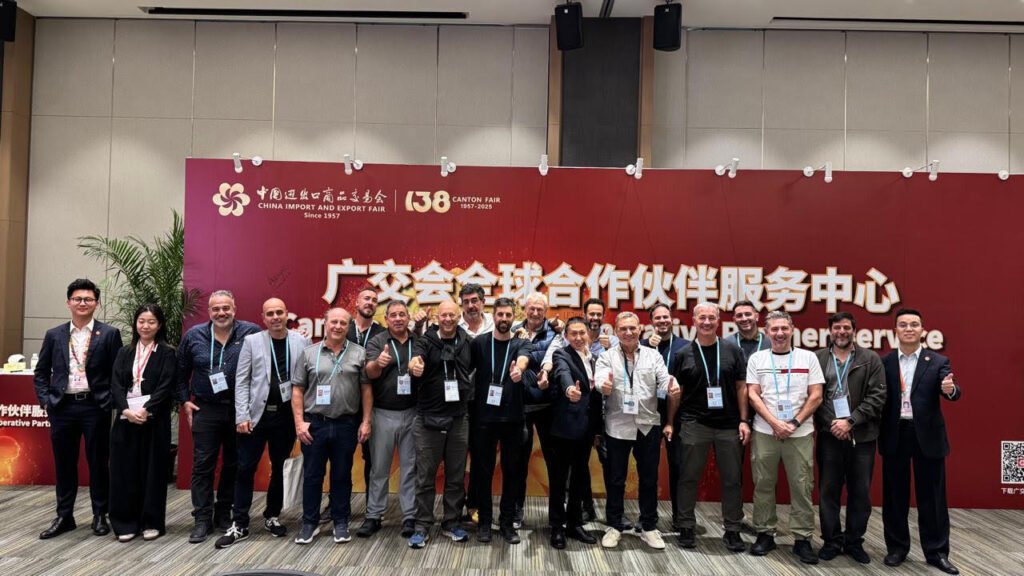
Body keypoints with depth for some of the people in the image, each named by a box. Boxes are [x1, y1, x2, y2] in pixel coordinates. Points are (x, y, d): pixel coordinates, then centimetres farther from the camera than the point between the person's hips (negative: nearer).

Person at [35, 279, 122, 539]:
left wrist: (109, 401, -7)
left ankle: (100, 516, 19)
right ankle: (64, 517, 23)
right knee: (64, 464, 11)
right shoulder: (54, 335, 7)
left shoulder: (109, 334, -1)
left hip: (95, 407, -2)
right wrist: (46, 401, 1)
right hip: (62, 407, 3)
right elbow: (41, 372, 11)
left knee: (98, 463, 6)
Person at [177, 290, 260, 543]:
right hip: (205, 409, 1)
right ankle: (203, 519, 9)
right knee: (203, 465, 1)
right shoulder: (194, 336, 3)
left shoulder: (252, 333, -7)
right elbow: (181, 371, 12)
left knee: (233, 465, 10)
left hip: (240, 410, -1)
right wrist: (184, 400, 6)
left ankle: (224, 513, 24)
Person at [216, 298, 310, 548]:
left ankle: (272, 516, 27)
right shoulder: (251, 341, 1)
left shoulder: (302, 342, 1)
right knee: (245, 469, 1)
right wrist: (242, 416, -8)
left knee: (280, 469, 11)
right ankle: (239, 524, 11)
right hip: (257, 414, -1)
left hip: (287, 415, 1)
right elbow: (241, 381, -1)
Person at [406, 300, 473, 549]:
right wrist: (414, 365, -47)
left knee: (456, 476, 11)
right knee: (425, 476, 4)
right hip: (429, 419, -3)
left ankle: (451, 523, 25)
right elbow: (417, 358, -27)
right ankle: (422, 526, 15)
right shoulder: (426, 341, -6)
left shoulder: (467, 342, 4)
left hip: (458, 419, 3)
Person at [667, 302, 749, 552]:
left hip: (729, 425, 1)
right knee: (688, 478, 6)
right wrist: (670, 423, 3)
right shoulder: (684, 354, 3)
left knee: (732, 479, 7)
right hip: (694, 424, 0)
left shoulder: (732, 350, 3)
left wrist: (744, 420, -2)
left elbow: (741, 387, 4)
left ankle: (732, 530, 20)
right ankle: (686, 527, 18)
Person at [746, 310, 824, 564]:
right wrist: (775, 423, -9)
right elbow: (752, 395, 1)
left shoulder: (808, 357, 3)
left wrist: (795, 423, -7)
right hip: (764, 432, 1)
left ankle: (803, 539, 13)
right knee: (763, 484, 7)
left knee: (802, 486, 3)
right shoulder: (756, 358, 4)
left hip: (800, 433, 0)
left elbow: (816, 396, 1)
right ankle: (765, 534, 19)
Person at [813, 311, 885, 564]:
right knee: (828, 491, 5)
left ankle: (854, 542, 22)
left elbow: (877, 396, -4)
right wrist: (831, 424, -10)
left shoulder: (871, 359, 3)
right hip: (829, 435, 0)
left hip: (862, 436, 0)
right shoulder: (817, 359, 4)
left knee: (860, 493, 8)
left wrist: (850, 421, -12)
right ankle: (831, 541, 18)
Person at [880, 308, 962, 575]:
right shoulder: (884, 362, 4)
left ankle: (937, 551, 19)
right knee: (895, 496, 9)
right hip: (895, 435, 1)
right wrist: (879, 433, -14)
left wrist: (950, 389, -33)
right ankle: (897, 547, 22)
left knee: (932, 497, 7)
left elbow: (953, 393, -11)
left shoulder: (938, 361, 2)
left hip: (927, 435, -1)